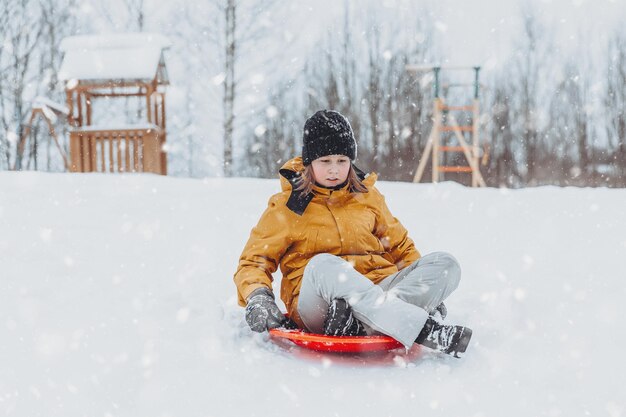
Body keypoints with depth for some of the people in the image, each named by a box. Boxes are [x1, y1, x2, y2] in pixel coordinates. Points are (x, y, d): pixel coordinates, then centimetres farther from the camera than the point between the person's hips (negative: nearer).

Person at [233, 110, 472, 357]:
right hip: (316, 306, -4)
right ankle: (425, 331, -48)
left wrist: (428, 288, 9)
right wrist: (257, 298, -13)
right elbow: (254, 261, 8)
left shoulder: (367, 196, 18)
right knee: (322, 265, -37)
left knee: (445, 264, -16)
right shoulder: (286, 207, 8)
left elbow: (399, 245, 24)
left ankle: (361, 323, -41)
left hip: (377, 291, 4)